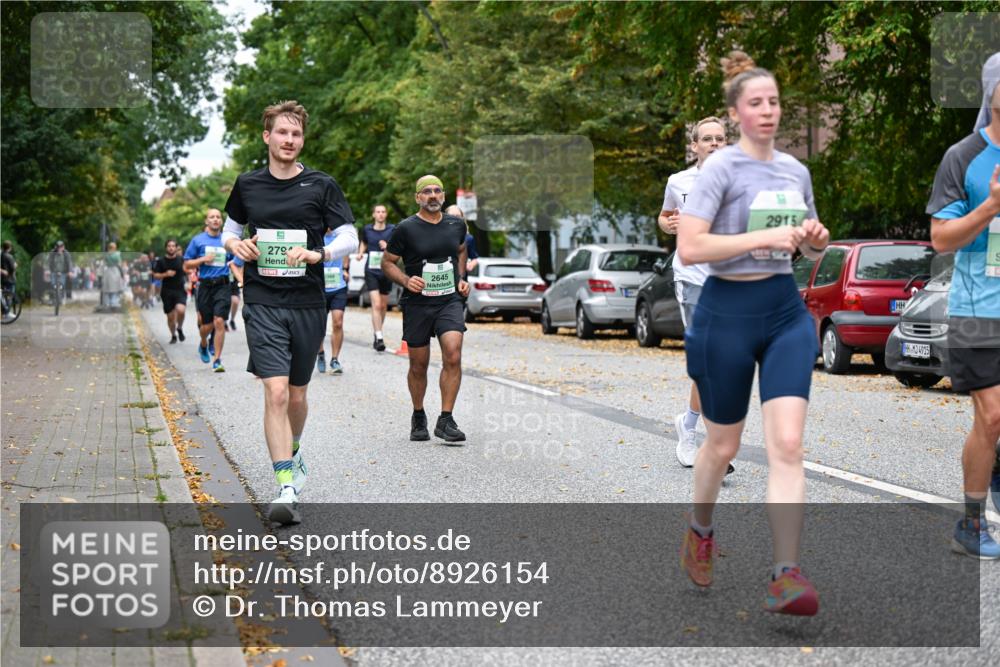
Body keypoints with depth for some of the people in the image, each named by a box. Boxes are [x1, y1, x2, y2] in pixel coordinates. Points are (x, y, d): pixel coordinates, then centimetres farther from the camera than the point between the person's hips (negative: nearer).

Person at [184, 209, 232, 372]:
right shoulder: (198, 240, 5)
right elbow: (186, 265, 6)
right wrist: (203, 259, -9)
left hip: (222, 285, 0)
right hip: (205, 285, 0)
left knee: (219, 321, -13)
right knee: (207, 324, 6)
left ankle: (217, 360, -7)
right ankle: (203, 345, 40)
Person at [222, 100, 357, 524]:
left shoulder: (322, 186, 2)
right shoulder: (247, 185, 7)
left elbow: (350, 238, 0)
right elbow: (231, 228, 23)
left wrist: (318, 254, -18)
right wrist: (237, 245, 0)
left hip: (308, 304, 1)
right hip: (262, 303, -1)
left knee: (296, 396, 13)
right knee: (275, 393, -15)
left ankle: (292, 454, 42)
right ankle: (287, 488, -16)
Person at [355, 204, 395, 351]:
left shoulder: (392, 230, -1)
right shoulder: (367, 229, 3)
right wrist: (360, 253, 5)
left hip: (386, 271, 1)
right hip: (371, 271, -1)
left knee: (383, 306, 12)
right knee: (376, 305, -15)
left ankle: (377, 332, 33)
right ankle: (379, 338, -19)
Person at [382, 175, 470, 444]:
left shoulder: (456, 225, 6)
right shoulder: (406, 228, -5)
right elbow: (387, 262, 2)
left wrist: (461, 278, 11)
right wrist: (406, 281, -15)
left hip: (449, 301, 2)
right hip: (417, 304, -2)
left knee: (453, 357, -18)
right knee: (418, 366, 7)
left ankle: (445, 420, -13)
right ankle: (418, 417, 29)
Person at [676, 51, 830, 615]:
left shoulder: (797, 170, 10)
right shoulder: (722, 167, -8)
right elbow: (689, 248, -19)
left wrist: (818, 241, 0)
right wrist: (765, 236, -22)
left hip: (786, 310, 4)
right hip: (729, 310, -4)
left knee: (787, 443, -10)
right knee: (724, 444, 10)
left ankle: (786, 576, -11)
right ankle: (700, 532, 38)